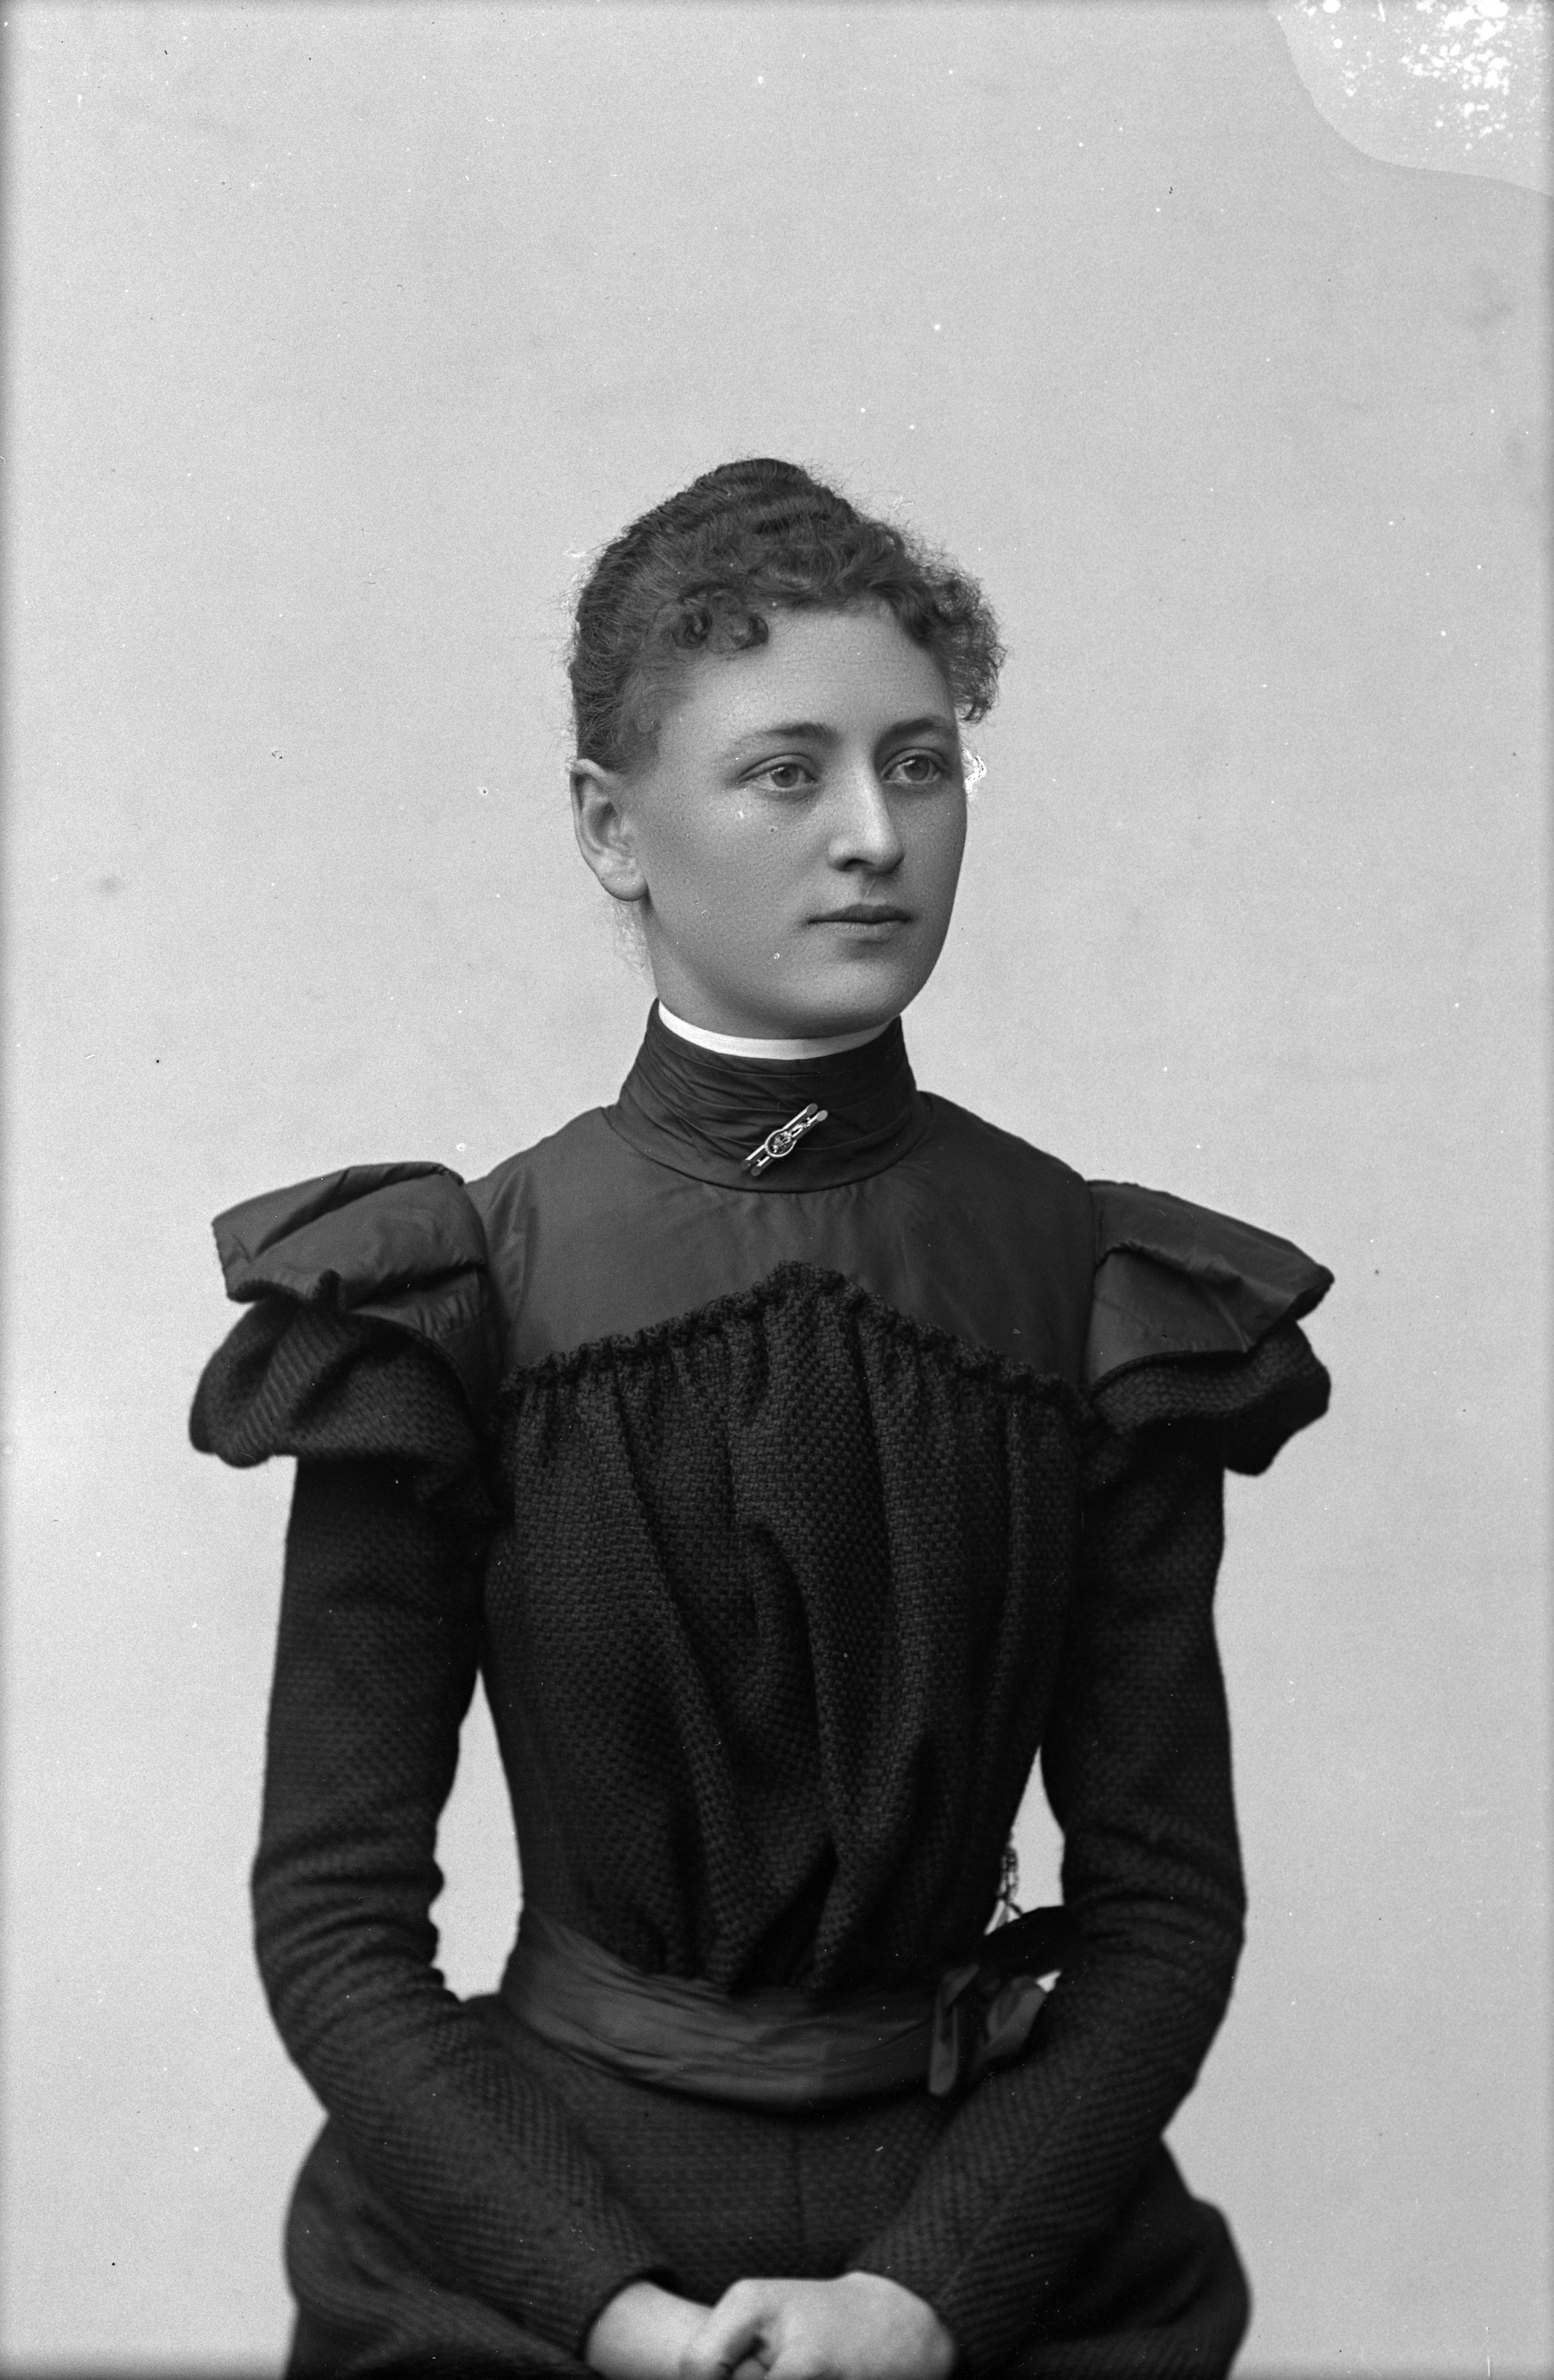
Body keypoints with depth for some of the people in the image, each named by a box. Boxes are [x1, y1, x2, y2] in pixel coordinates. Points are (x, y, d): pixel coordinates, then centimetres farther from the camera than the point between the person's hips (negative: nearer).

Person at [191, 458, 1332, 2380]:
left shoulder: (1108, 1303, -6)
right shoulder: (445, 1302, -10)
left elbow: (1164, 1898, -4)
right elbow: (333, 1912, -8)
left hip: (990, 2216, 1)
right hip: (535, 2216, -1)